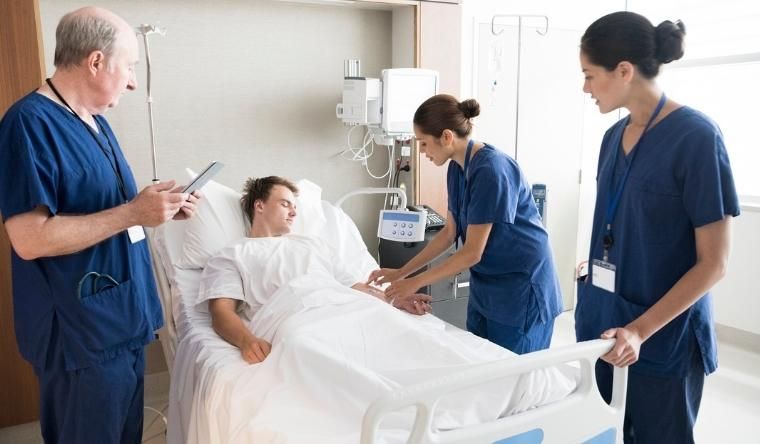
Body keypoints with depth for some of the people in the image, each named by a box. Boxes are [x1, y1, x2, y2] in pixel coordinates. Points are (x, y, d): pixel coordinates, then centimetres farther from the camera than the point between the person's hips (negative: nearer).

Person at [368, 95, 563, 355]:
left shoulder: (491, 170, -25)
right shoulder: (457, 168, 2)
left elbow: (473, 252, -22)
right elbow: (450, 233, 9)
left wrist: (416, 282, -15)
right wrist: (401, 272, 5)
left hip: (520, 286, -8)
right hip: (486, 283, 8)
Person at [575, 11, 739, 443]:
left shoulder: (696, 137, -15)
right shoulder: (615, 135, 5)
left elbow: (713, 264, -15)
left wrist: (641, 330, -22)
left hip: (665, 338, -6)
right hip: (602, 325, 6)